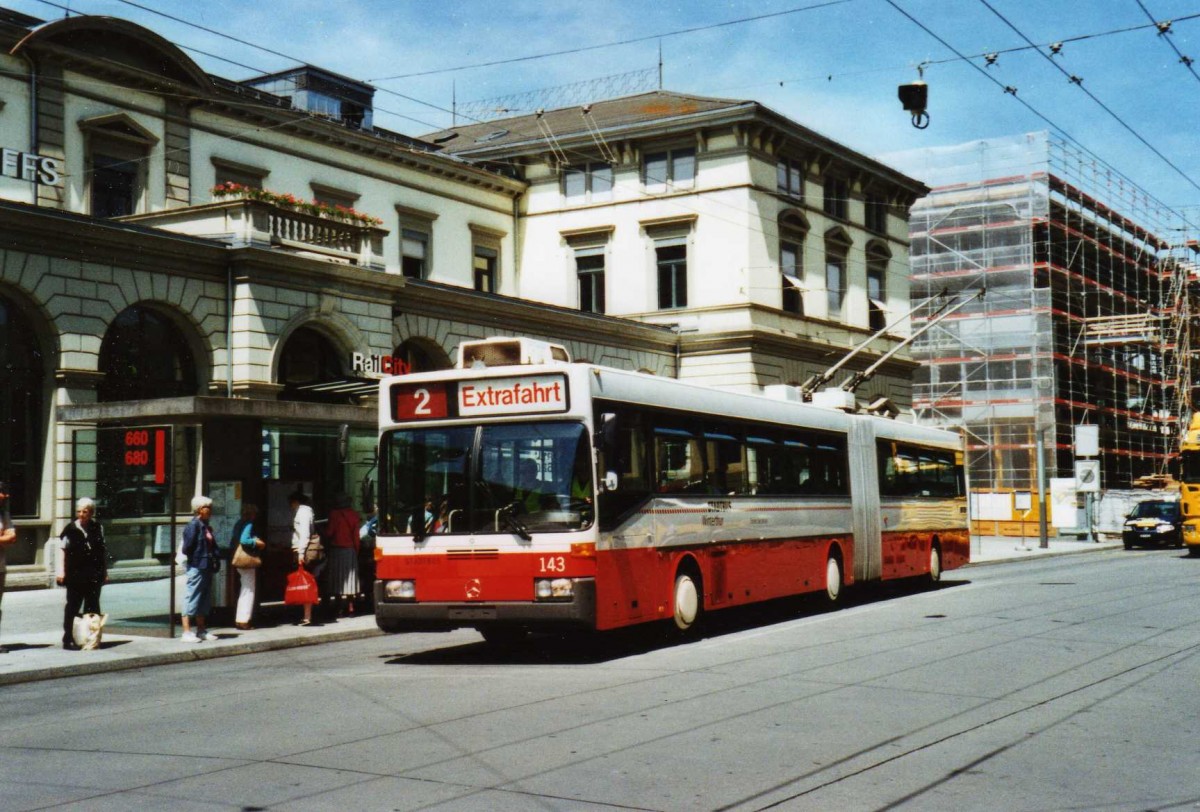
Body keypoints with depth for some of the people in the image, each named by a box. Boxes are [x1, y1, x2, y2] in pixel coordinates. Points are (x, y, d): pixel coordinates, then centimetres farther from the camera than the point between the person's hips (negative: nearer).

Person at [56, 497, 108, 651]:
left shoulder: (97, 528, 7)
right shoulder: (71, 529, -2)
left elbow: (103, 550, 13)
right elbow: (62, 550, -3)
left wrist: (104, 571, 11)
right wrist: (60, 571, -10)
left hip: (94, 575, 3)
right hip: (75, 575, -3)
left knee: (92, 608, 7)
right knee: (72, 607, 1)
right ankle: (68, 639, 4)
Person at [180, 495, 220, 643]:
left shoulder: (206, 526, 15)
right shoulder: (193, 525, -13)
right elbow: (188, 546, -18)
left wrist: (216, 559, 5)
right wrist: (194, 558, -7)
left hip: (207, 568, 9)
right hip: (197, 567, -9)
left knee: (204, 600, 15)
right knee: (192, 598, -5)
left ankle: (201, 631, 24)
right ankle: (187, 632, -2)